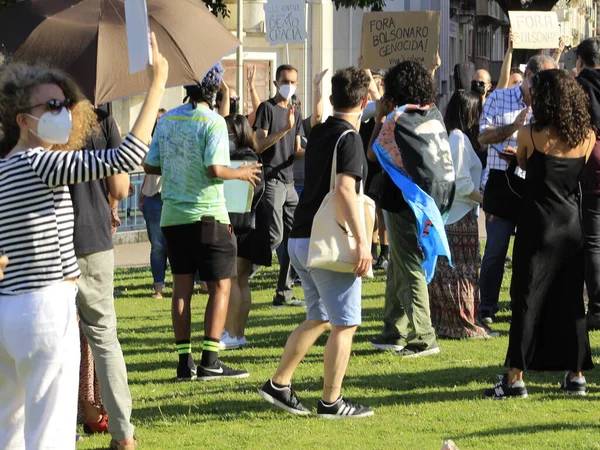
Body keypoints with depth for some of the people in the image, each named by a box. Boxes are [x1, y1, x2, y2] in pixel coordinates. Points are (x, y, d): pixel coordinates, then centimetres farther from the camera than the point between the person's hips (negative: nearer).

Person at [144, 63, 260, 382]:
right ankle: (210, 361, -6)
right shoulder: (213, 122, -12)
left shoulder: (167, 120, 5)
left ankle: (185, 361, 7)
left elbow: (150, 165, 7)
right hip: (207, 216, -5)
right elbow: (215, 169, -20)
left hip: (172, 215, 5)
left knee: (182, 286, 9)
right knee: (220, 285, 2)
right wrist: (240, 173, -2)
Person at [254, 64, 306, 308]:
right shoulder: (267, 108, -5)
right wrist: (285, 129, -24)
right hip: (271, 180, -8)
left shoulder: (295, 112, 17)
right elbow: (259, 145, -15)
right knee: (275, 236, -15)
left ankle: (284, 294, 9)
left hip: (288, 182, 8)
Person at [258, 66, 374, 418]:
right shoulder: (348, 137, -12)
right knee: (344, 323, -1)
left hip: (301, 240, 9)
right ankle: (331, 401, 2)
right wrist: (362, 241, -25)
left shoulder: (319, 133, 13)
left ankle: (279, 385, 17)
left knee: (318, 318, 19)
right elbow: (344, 188, -24)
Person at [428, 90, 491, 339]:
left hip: (440, 213, 9)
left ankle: (440, 321, 16)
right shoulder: (459, 139, -15)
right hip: (460, 216, -9)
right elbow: (462, 182, -19)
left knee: (441, 270, 11)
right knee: (463, 272, -2)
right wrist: (485, 200, -11)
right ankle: (464, 325, 1)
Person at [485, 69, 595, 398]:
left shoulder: (530, 134, -11)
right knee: (570, 300, 12)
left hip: (538, 226, -4)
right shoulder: (587, 137, 0)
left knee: (527, 300, -1)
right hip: (572, 226, 4)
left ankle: (515, 377, -3)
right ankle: (576, 374, 15)